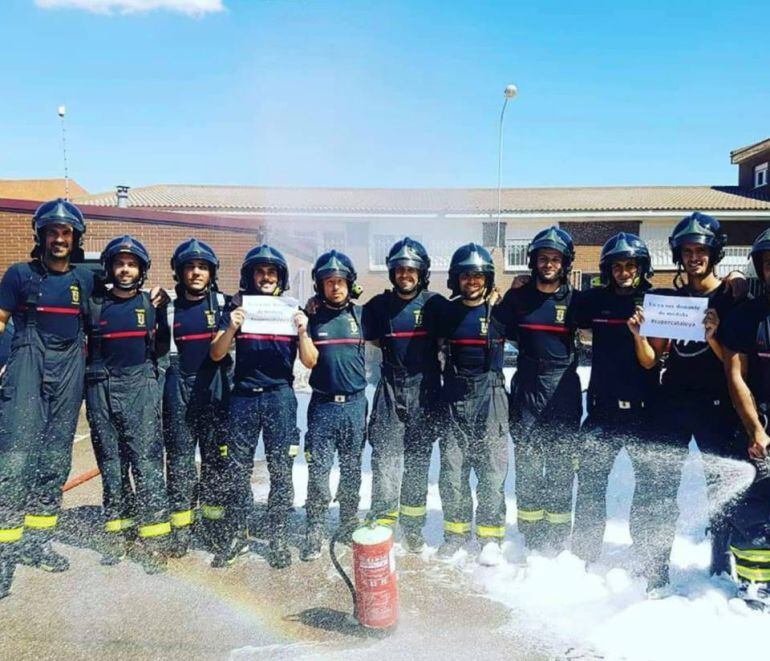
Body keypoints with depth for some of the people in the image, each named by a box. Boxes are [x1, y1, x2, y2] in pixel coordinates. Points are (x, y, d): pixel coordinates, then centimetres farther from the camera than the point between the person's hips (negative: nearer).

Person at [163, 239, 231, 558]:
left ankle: (216, 524, 19)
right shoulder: (170, 309, 10)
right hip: (179, 389, 1)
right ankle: (181, 529, 12)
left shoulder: (223, 304, 6)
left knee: (216, 457, 5)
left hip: (215, 388, -1)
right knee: (179, 458, 3)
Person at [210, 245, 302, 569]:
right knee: (238, 469, 3)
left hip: (280, 395, 0)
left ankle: (278, 538, 15)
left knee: (281, 470, 2)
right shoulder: (237, 307, 6)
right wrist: (232, 328, -18)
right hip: (244, 396, 0)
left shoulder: (291, 309, 6)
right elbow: (215, 354, 0)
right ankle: (237, 536, 18)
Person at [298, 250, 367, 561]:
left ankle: (350, 526, 25)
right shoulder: (312, 318, 2)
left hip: (355, 404, 1)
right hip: (322, 405, -1)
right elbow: (309, 361, -6)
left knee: (352, 469, 11)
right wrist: (302, 331, -18)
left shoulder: (360, 314, 4)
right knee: (318, 470, -2)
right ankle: (315, 532, 8)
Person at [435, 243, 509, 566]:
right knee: (452, 468, 5)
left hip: (490, 396, -2)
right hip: (454, 397, 2)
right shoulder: (446, 312, 7)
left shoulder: (500, 311, 0)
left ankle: (491, 536, 13)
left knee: (492, 468, 1)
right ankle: (457, 530, 21)